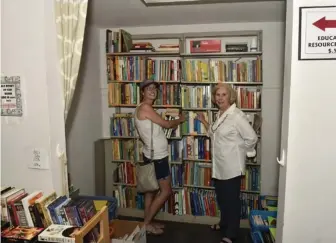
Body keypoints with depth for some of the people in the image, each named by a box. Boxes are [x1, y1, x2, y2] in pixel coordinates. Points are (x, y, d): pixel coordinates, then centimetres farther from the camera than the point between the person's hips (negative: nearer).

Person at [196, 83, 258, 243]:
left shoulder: (237, 116, -19)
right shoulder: (220, 114, 8)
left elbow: (252, 138, -19)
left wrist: (239, 152, -7)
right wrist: (204, 121, 12)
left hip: (231, 166, -8)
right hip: (219, 165, 8)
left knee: (232, 200, 5)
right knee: (221, 198, 21)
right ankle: (224, 224, 41)